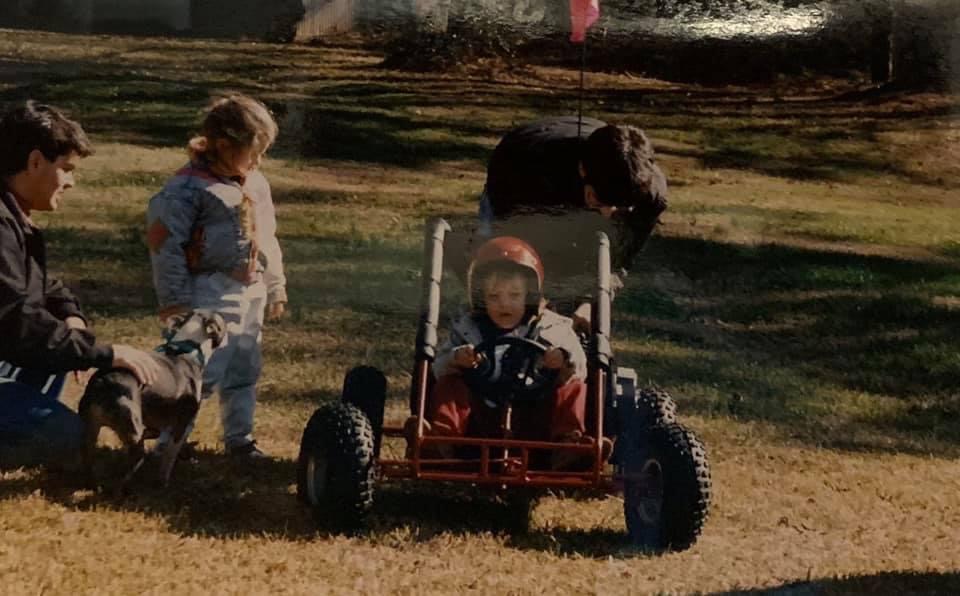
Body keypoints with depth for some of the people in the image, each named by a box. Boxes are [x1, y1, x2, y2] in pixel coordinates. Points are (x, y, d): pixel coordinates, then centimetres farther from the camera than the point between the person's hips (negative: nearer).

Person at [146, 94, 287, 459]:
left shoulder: (256, 183, 10)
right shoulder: (189, 187, -15)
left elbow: (268, 239, 20)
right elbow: (165, 243, -14)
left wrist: (276, 289, 22)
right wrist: (174, 300, -13)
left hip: (252, 292, 8)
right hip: (211, 295, -8)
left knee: (244, 370, 14)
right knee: (206, 371, -9)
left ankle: (239, 438, 27)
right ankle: (169, 440, 3)